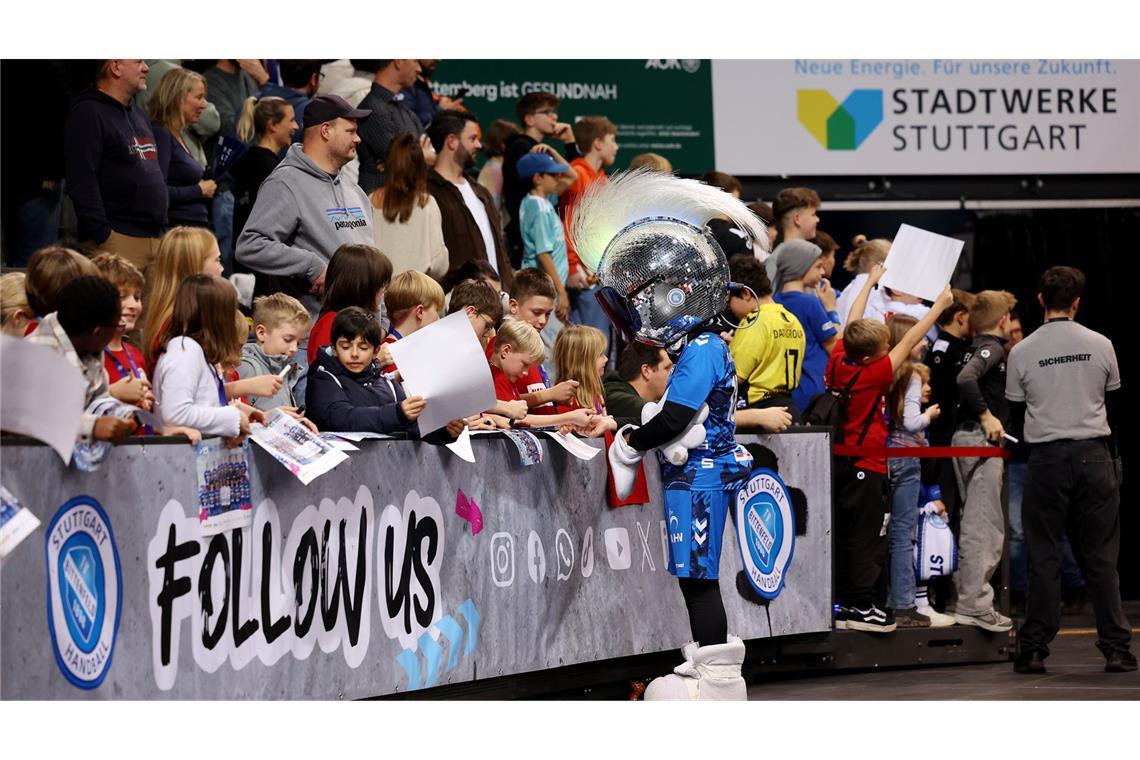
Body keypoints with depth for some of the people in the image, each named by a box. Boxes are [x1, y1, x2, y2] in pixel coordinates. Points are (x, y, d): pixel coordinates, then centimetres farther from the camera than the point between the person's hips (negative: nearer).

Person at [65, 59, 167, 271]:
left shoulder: (138, 115, 22)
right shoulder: (88, 114, -6)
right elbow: (81, 183, -15)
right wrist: (103, 237, -20)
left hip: (154, 237, 8)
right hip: (118, 239, -8)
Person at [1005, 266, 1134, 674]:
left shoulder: (1022, 352, -2)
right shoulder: (1100, 345, 1)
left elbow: (1017, 408, 8)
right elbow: (1115, 403, 11)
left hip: (1047, 457, -1)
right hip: (1094, 454, 1)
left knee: (1044, 556, 3)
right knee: (1101, 556, 4)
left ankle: (1034, 649, 1)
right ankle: (1116, 648, 3)